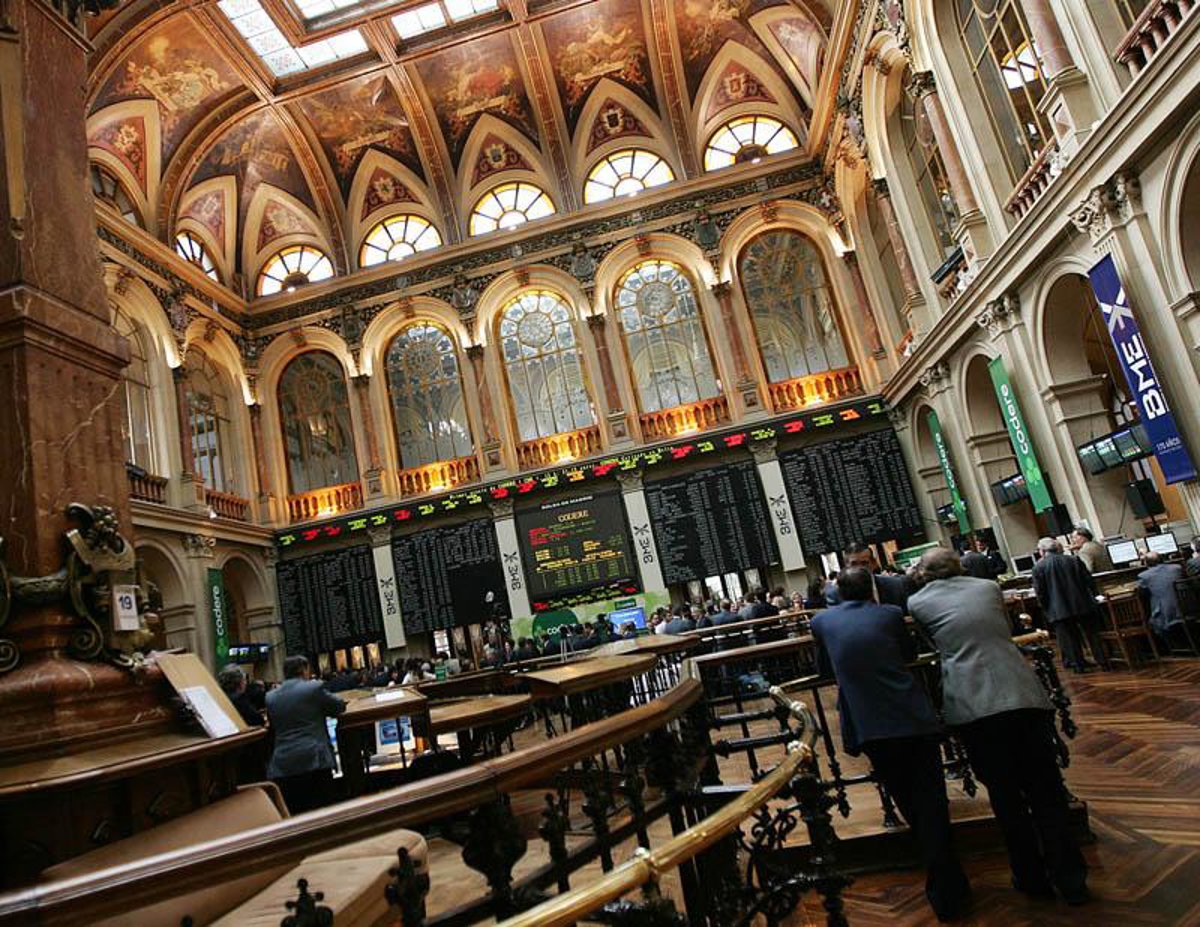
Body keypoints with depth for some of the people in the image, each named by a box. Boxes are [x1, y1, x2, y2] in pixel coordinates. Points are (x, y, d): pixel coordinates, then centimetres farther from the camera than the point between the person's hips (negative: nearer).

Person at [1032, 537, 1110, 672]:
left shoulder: (1038, 567, -8)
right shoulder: (1074, 560, 2)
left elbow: (1039, 591, -9)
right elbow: (1089, 581, 3)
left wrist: (1045, 608, 3)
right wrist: (1092, 596, 17)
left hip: (1059, 610, -3)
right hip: (1083, 605, 3)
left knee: (1068, 637, 8)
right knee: (1091, 632, 14)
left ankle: (1078, 664, 12)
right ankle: (1102, 661, 18)